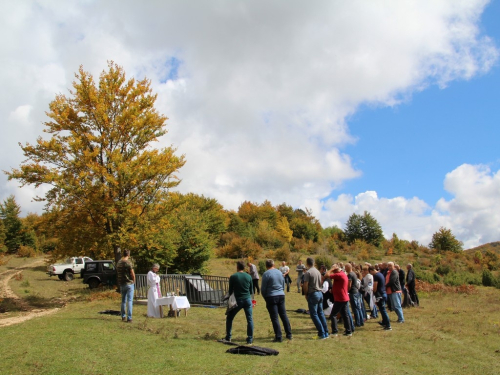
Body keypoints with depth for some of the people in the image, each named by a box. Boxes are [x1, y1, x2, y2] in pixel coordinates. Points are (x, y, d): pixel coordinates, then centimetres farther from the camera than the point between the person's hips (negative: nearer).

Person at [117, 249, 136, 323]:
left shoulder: (119, 262, 5)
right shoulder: (128, 262, -16)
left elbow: (118, 273, 11)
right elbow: (132, 274, -15)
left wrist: (119, 283, 16)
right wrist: (134, 281, 2)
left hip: (121, 284, 7)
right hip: (129, 283, -7)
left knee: (123, 300, 17)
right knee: (129, 301, -3)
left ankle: (123, 316, 25)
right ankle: (129, 318, -6)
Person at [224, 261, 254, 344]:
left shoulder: (233, 277, -7)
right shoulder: (248, 276, 1)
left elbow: (230, 290, -1)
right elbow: (251, 290, 8)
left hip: (237, 300, -2)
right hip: (247, 300, 2)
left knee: (229, 318, 14)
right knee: (249, 319, 7)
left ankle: (228, 337, 17)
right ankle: (250, 339, 7)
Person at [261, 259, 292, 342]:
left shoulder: (266, 274, -8)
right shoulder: (279, 272, 10)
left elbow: (263, 288, -5)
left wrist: (265, 297, 9)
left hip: (271, 297, -6)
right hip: (281, 295, 6)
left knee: (274, 318, -1)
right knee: (284, 315, 13)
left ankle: (279, 337, 0)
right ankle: (289, 334, 19)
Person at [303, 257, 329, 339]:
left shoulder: (308, 272, -14)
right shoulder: (318, 271, 10)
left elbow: (306, 285, -16)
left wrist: (306, 294, -3)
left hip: (313, 294, -8)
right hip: (320, 293, 8)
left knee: (314, 314, 0)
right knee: (321, 313, 14)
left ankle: (322, 333, -1)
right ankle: (326, 333, 16)